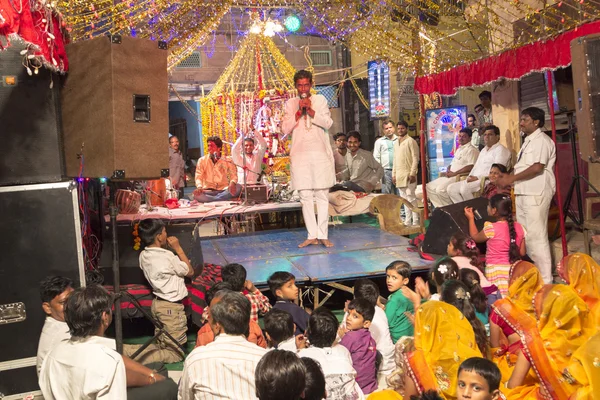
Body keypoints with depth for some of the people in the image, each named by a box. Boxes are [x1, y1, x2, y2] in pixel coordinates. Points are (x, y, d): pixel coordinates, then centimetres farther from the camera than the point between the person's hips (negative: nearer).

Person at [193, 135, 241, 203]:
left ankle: (210, 201, -29)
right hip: (208, 191, -1)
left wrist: (232, 183, -25)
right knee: (196, 194, -33)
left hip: (223, 191, 1)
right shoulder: (202, 160, 8)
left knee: (238, 187, -29)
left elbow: (233, 175, -1)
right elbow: (198, 177, 1)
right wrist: (199, 187, -22)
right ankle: (225, 199, -33)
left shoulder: (227, 160, 8)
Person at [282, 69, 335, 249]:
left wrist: (311, 111, -13)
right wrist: (298, 112, -7)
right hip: (300, 154, 1)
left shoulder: (320, 100, 10)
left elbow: (328, 123, -2)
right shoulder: (291, 103, 13)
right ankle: (312, 235, 4)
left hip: (320, 153, -1)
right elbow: (285, 128, 3)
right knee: (306, 196, 0)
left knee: (322, 195, -2)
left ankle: (323, 235, 1)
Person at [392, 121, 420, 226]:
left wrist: (412, 173, -16)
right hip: (399, 175, 7)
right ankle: (408, 221, 13)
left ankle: (415, 222, -6)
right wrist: (394, 174, 15)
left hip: (408, 174, -7)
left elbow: (415, 158, -10)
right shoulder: (396, 143, 18)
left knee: (411, 197, -9)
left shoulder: (410, 141, -4)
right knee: (404, 199, 9)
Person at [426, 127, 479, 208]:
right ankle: (442, 207, 1)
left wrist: (454, 173, -18)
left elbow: (470, 167, -21)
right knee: (429, 187, 0)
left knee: (440, 189, -30)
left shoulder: (471, 150, -8)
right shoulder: (459, 149, 22)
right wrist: (448, 171, 5)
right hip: (450, 176, 10)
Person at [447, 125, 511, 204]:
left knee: (465, 188, -33)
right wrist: (470, 177, 3)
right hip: (475, 180, 9)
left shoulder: (501, 150, -2)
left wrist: (478, 177, -18)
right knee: (451, 188, -7)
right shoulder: (483, 150, 26)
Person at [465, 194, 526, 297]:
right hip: (514, 270, 5)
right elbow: (522, 252, 10)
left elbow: (475, 237, 8)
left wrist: (471, 218, 18)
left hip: (496, 271, -5)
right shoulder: (519, 227, 3)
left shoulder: (492, 228, -12)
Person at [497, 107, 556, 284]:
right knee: (525, 235, 14)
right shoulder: (528, 141, 19)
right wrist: (509, 179, 9)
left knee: (536, 236, -8)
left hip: (536, 194, -10)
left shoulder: (541, 140, -10)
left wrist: (512, 178, -18)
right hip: (523, 193, 10)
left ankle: (545, 279, -2)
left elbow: (537, 167, -21)